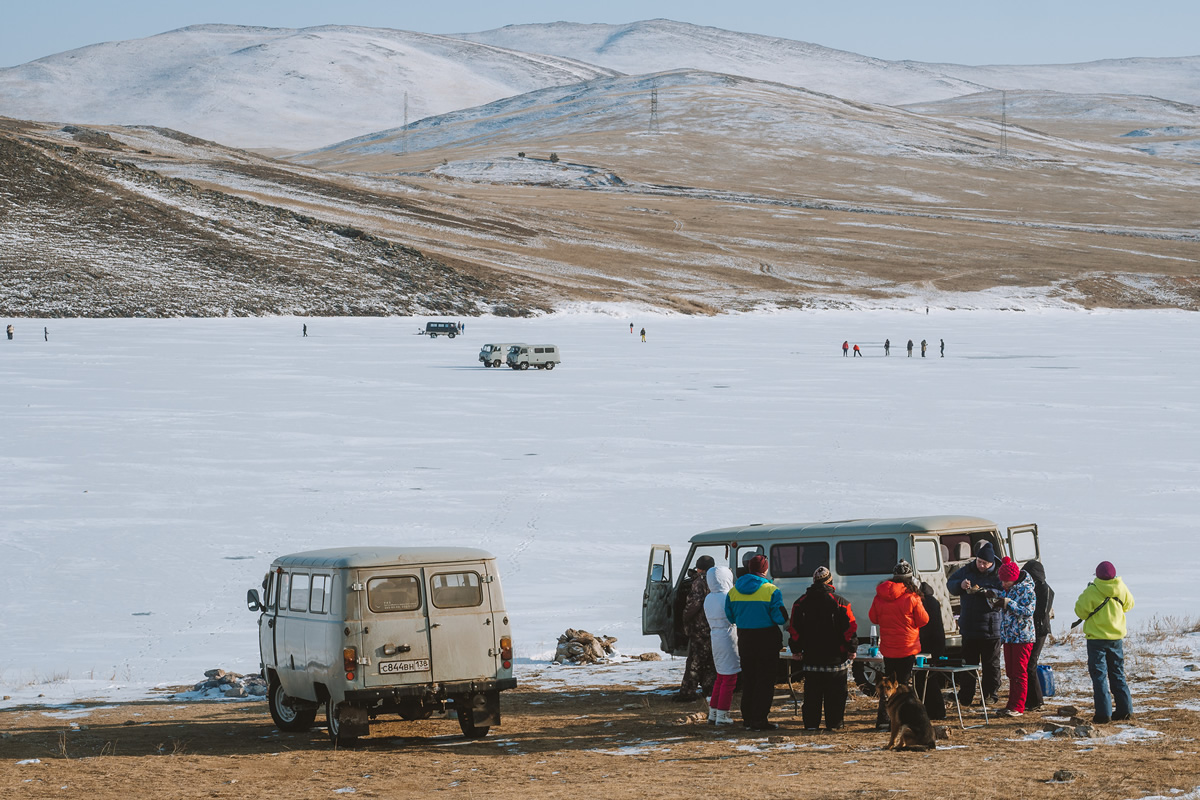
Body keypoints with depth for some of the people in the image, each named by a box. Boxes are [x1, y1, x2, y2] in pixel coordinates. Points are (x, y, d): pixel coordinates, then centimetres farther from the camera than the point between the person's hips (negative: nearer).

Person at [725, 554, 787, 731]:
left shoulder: (734, 591, 3)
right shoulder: (771, 591, -13)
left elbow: (730, 617, 9)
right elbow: (780, 617, -14)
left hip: (744, 639, 5)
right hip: (767, 639, -5)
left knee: (748, 678, 14)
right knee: (765, 680, 1)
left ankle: (747, 718, 16)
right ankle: (759, 719, -3)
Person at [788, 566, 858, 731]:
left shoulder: (801, 602, 3)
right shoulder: (839, 602, -6)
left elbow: (794, 628, 7)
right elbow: (850, 628, -6)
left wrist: (796, 649, 15)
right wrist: (851, 649, 2)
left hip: (811, 656, 3)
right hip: (834, 656, -3)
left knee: (812, 692, 8)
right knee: (834, 692, 4)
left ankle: (811, 722, 7)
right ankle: (834, 723, 4)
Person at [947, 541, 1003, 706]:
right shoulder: (966, 570, 7)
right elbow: (950, 584, 14)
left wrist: (986, 592, -25)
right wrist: (960, 585, -7)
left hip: (991, 628, -3)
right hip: (969, 627, 3)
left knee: (991, 664, 5)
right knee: (968, 662, 8)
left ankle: (990, 694, 15)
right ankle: (965, 697, 14)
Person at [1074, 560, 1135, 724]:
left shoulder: (1092, 591, -17)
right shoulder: (1121, 589, -3)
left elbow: (1081, 611, -9)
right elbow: (1128, 605, 14)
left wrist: (1084, 597, 8)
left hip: (1097, 639, -4)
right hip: (1117, 638, 4)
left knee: (1099, 676, 1)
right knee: (1117, 674, 16)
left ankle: (1104, 713, -5)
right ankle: (1125, 710, 15)